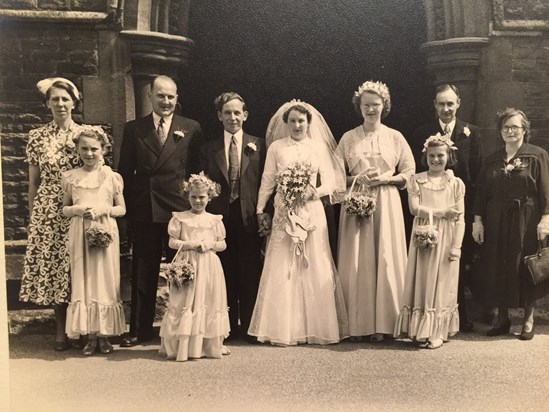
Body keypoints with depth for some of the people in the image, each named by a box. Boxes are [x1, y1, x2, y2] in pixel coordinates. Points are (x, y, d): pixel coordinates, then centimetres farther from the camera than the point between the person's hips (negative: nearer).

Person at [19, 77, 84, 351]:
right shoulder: (37, 137, 4)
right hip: (47, 211, 1)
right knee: (51, 265, 2)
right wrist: (33, 215, 7)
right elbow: (33, 181, 8)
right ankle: (61, 329, 16)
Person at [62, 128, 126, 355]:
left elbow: (122, 209, 4)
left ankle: (104, 335, 15)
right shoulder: (70, 178, 5)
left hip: (105, 234, -1)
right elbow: (64, 209, 11)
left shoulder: (112, 177, 0)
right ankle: (90, 336, 13)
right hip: (80, 235, 1)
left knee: (105, 282, 4)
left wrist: (102, 210, -13)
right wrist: (76, 209, -10)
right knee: (83, 283, 3)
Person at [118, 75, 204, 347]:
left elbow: (198, 170, 4)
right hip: (143, 212, 1)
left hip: (180, 210, -1)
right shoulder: (134, 129, 8)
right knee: (142, 274, 9)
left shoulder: (191, 129, 6)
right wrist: (126, 206, 1)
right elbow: (125, 171, 8)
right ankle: (140, 330, 20)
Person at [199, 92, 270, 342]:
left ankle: (249, 326, 14)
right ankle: (228, 325, 17)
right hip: (220, 217, 1)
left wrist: (265, 214, -8)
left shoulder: (258, 145, 6)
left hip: (249, 218, -1)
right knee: (225, 273, 6)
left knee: (250, 273, 3)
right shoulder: (210, 149, 10)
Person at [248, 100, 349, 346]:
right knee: (282, 270, 0)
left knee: (315, 269, 1)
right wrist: (260, 209, 7)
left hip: (312, 213, 0)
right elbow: (267, 181, 9)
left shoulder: (319, 147, 6)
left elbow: (331, 181, 3)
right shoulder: (276, 147, 6)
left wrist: (315, 192, -15)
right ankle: (283, 329, 8)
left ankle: (316, 328, 11)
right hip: (284, 214, 0)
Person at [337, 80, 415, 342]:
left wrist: (385, 178, -9)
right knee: (356, 262, -2)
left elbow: (409, 173, 7)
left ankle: (381, 323, 6)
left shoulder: (395, 137, 7)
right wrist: (358, 179, -10)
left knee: (385, 260, -2)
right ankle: (357, 324, 5)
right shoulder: (348, 138, 7)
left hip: (386, 204, 0)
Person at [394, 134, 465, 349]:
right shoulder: (417, 180, 4)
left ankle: (437, 333, 11)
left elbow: (460, 219, 0)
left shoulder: (456, 183, 4)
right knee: (421, 283, 2)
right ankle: (420, 330, 10)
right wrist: (442, 212, -12)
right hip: (423, 238, 0)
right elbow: (415, 208, -8)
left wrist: (456, 246, -8)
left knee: (442, 285, 4)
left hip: (446, 241, 0)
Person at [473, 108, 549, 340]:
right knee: (497, 270, 5)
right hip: (496, 223, 4)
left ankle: (528, 320, 14)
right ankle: (502, 319, 16)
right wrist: (477, 220, 1)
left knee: (526, 269, 2)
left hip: (527, 222, -3)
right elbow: (481, 193, 9)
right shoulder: (491, 160, 11)